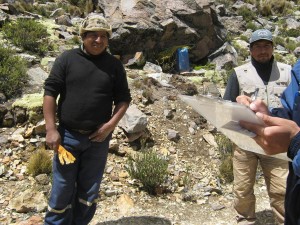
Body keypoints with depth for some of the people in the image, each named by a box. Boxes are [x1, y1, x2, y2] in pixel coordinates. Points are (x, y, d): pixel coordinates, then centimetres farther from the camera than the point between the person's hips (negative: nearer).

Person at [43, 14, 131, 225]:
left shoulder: (114, 65, 1)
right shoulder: (67, 58, -3)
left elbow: (123, 99, 4)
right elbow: (50, 92, -4)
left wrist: (110, 125, -11)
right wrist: (51, 129, -10)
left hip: (98, 138, 2)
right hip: (68, 135, -1)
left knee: (89, 190, 13)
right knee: (62, 188, 8)